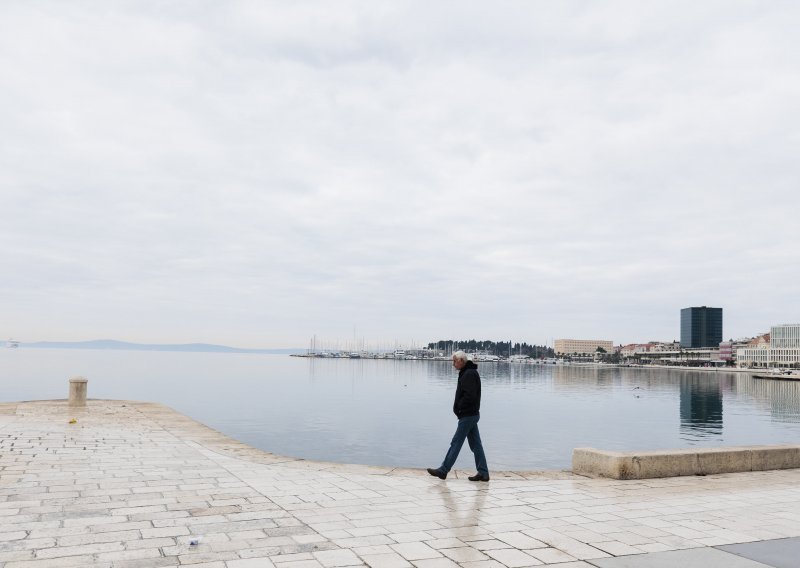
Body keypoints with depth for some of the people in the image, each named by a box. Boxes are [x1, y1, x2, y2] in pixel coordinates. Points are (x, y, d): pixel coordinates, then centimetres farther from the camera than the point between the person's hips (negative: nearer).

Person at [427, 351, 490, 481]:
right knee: (475, 444, 10)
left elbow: (470, 396, -25)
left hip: (467, 415, -10)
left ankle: (443, 470, 3)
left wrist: (459, 407, -12)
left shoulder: (469, 374, -17)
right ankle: (483, 473, 12)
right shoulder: (466, 373, 15)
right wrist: (458, 408, 9)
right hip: (471, 414, 10)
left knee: (456, 443, -3)